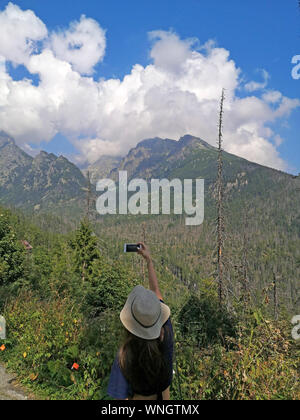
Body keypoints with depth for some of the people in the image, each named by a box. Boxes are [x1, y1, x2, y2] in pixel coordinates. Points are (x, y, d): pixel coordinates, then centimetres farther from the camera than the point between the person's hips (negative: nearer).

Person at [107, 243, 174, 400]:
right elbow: (156, 291, -15)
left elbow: (121, 396, -29)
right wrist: (149, 259, -6)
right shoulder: (166, 333, -27)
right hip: (163, 394, 4)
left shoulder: (126, 356, -39)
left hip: (140, 396, -3)